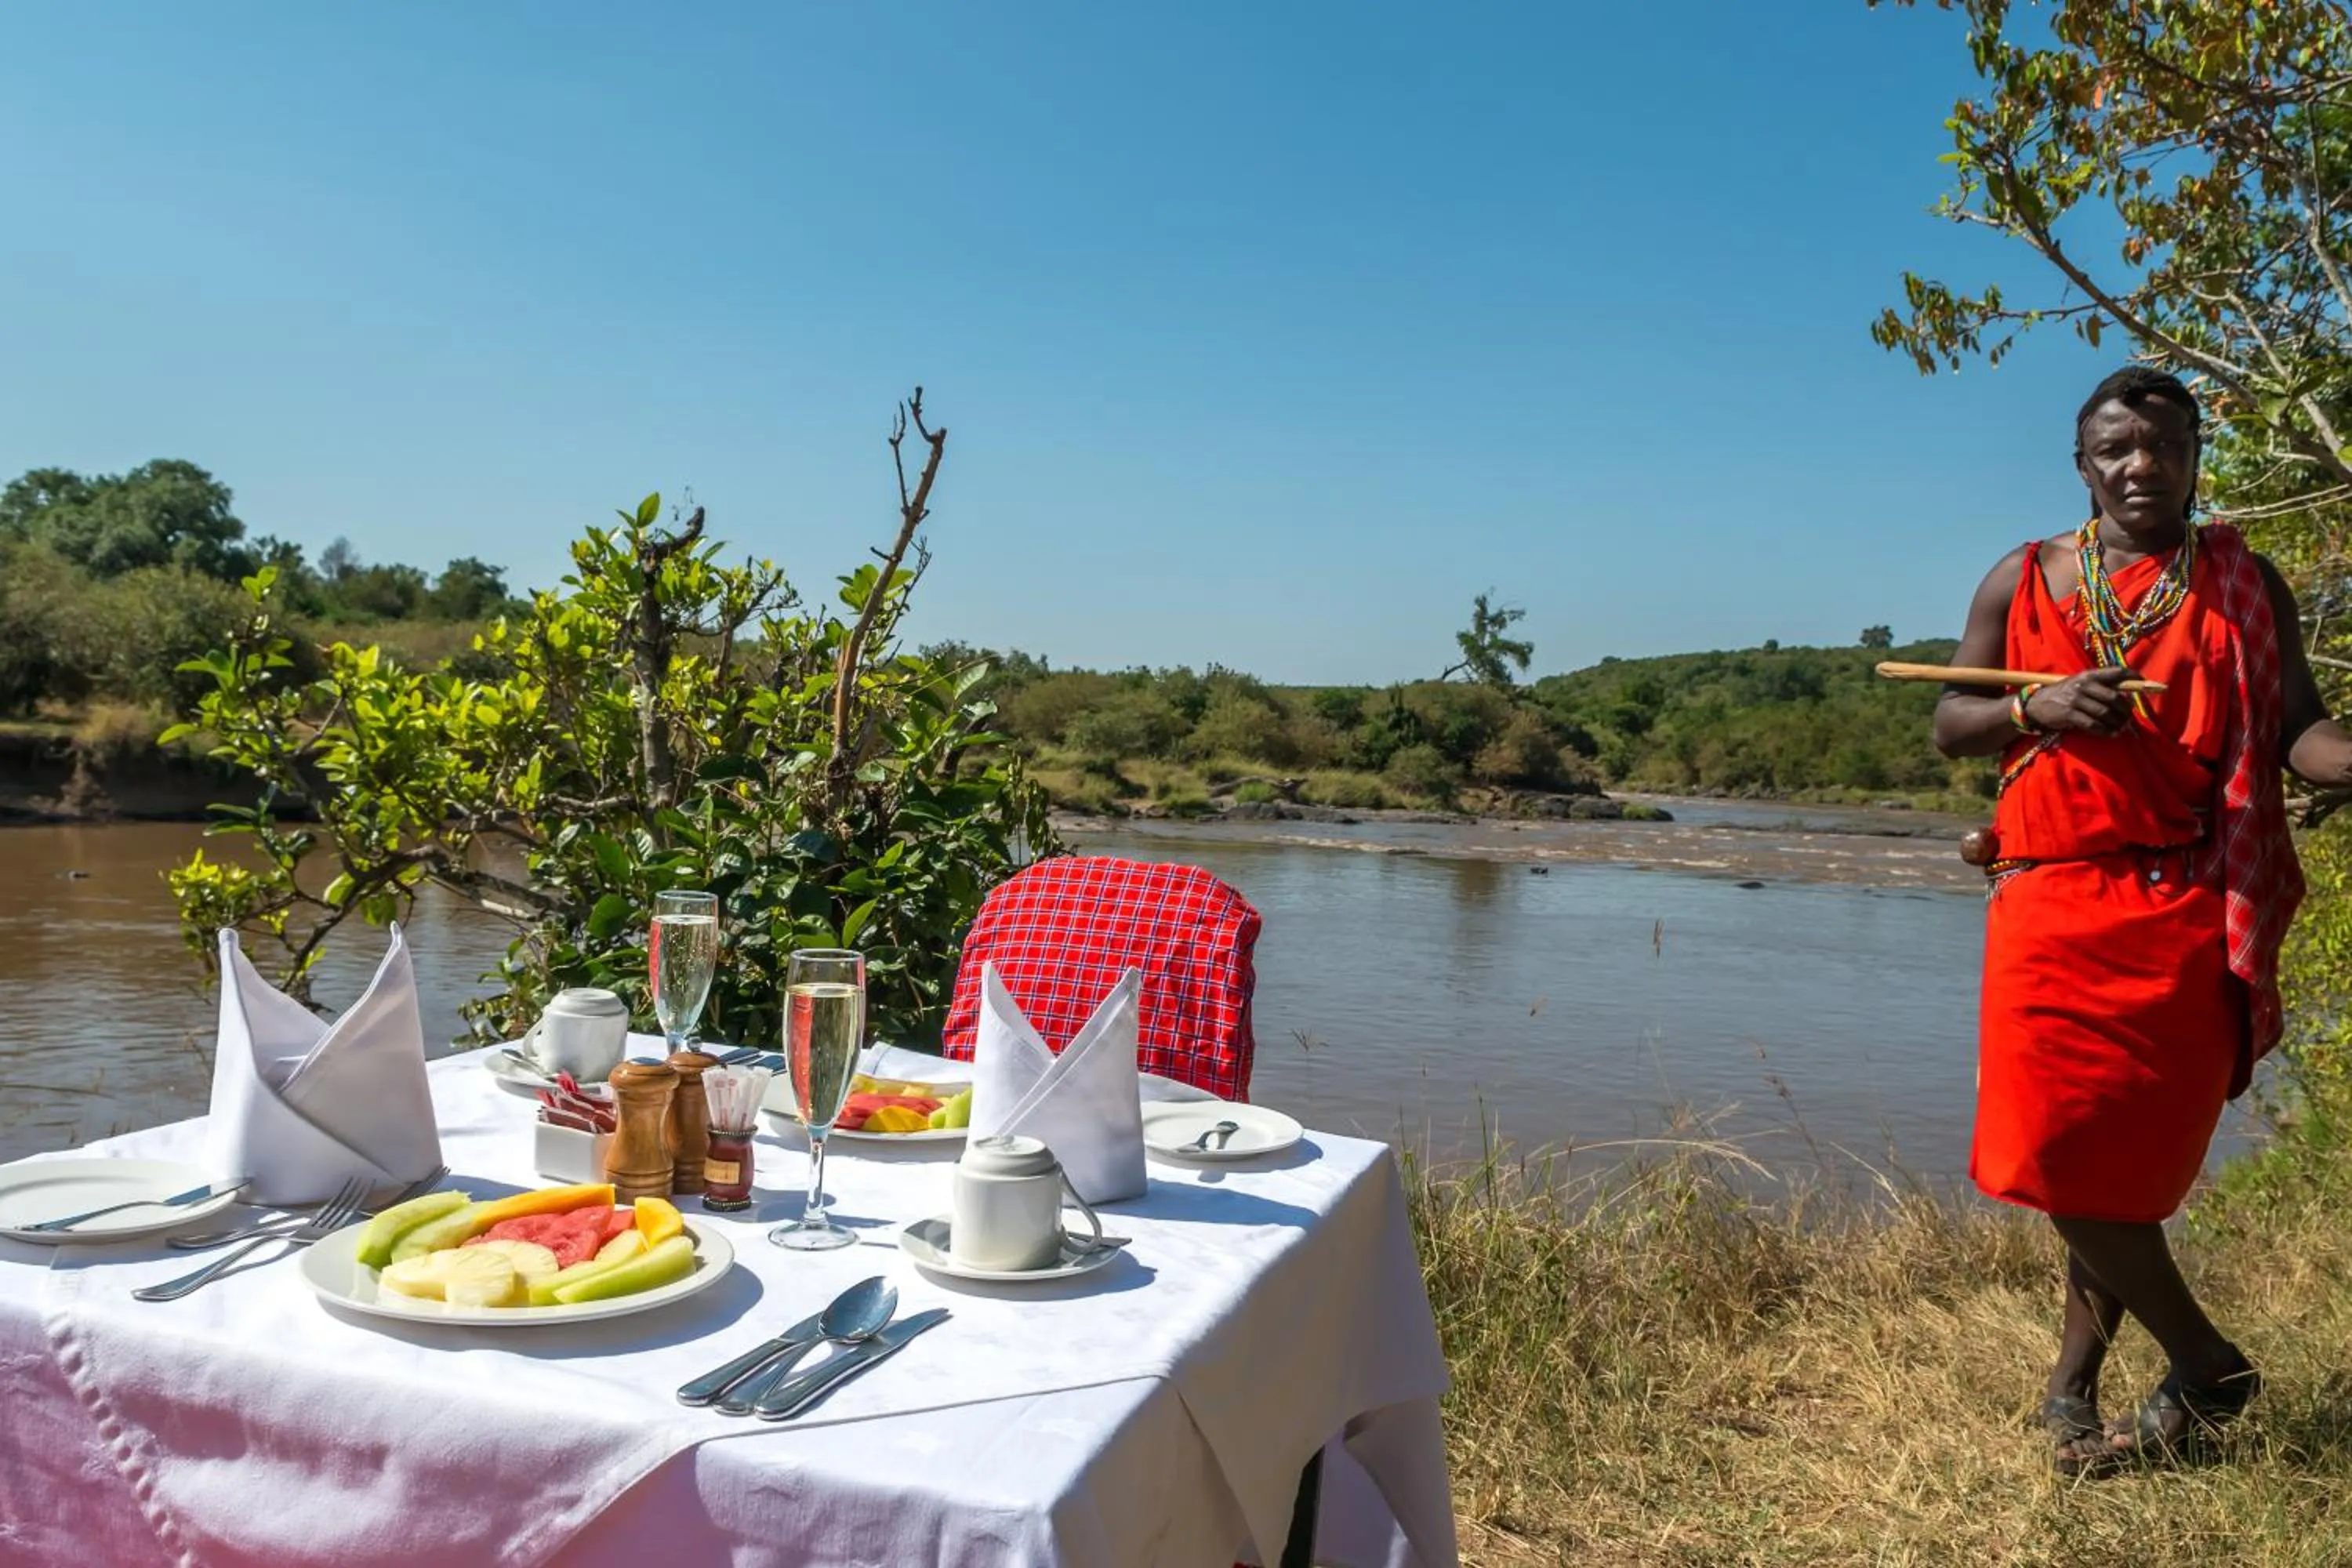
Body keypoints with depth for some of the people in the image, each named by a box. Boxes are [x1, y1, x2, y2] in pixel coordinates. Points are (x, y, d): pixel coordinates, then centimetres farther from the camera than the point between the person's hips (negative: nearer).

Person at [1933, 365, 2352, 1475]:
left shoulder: (2245, 586, 8)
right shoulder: (2024, 581, 9)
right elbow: (1949, 725, 9)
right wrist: (2037, 708, -11)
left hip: (2188, 911, -1)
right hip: (2052, 903, 1)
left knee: (2129, 1159, 0)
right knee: (2057, 1151, -3)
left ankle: (2073, 1390, 17)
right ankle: (2208, 1367, 17)